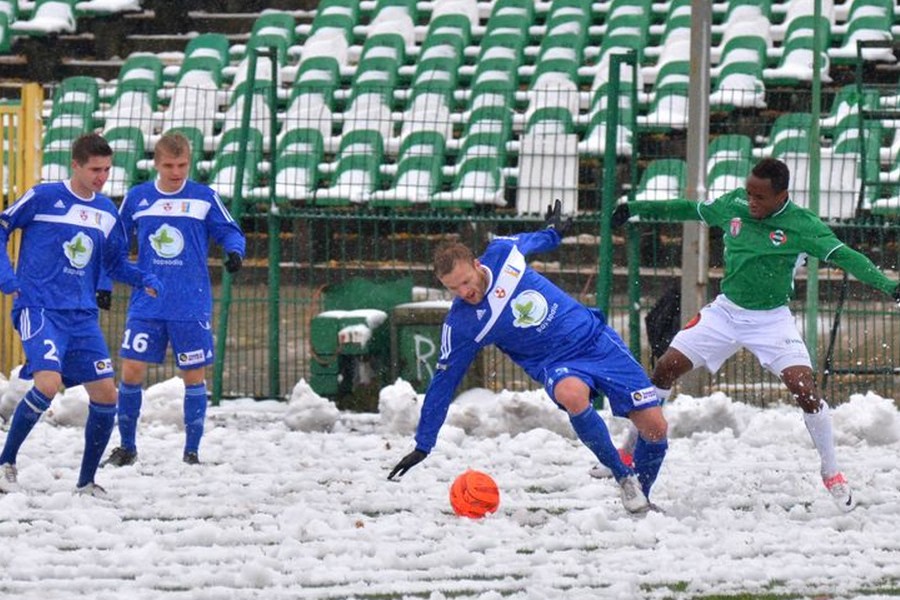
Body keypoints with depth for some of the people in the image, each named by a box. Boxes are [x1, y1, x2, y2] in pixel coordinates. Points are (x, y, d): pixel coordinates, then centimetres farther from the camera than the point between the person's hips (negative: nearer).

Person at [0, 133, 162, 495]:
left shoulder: (107, 212, 11)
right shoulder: (43, 198, -4)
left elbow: (115, 263, 22)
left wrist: (145, 280, 3)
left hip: (82, 316, 6)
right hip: (39, 309, -6)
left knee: (106, 395, 0)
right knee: (48, 383, -25)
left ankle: (86, 482, 16)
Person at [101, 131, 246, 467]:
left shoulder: (204, 198, -1)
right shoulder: (137, 198, 5)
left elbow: (229, 231, 4)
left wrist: (234, 252, -18)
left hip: (191, 307, -1)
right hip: (146, 304, 1)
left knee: (194, 376, 2)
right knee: (132, 370, -5)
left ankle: (192, 451, 13)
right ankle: (127, 447, 10)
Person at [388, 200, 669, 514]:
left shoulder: (502, 253, -9)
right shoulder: (460, 326, -14)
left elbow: (525, 241, 16)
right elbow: (444, 381, -6)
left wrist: (551, 232, 37)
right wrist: (422, 446, -3)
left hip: (597, 338, 3)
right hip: (558, 365, -3)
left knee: (655, 428, -8)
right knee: (572, 394, -40)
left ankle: (642, 496, 21)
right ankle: (624, 478, -22)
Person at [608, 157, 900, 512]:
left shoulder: (802, 226, -16)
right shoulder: (733, 205, -4)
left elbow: (844, 256, -23)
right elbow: (692, 211, 13)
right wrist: (636, 209, 17)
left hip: (772, 320, -4)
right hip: (726, 312, 4)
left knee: (805, 390, -18)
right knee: (665, 369, -3)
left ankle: (831, 473, 1)